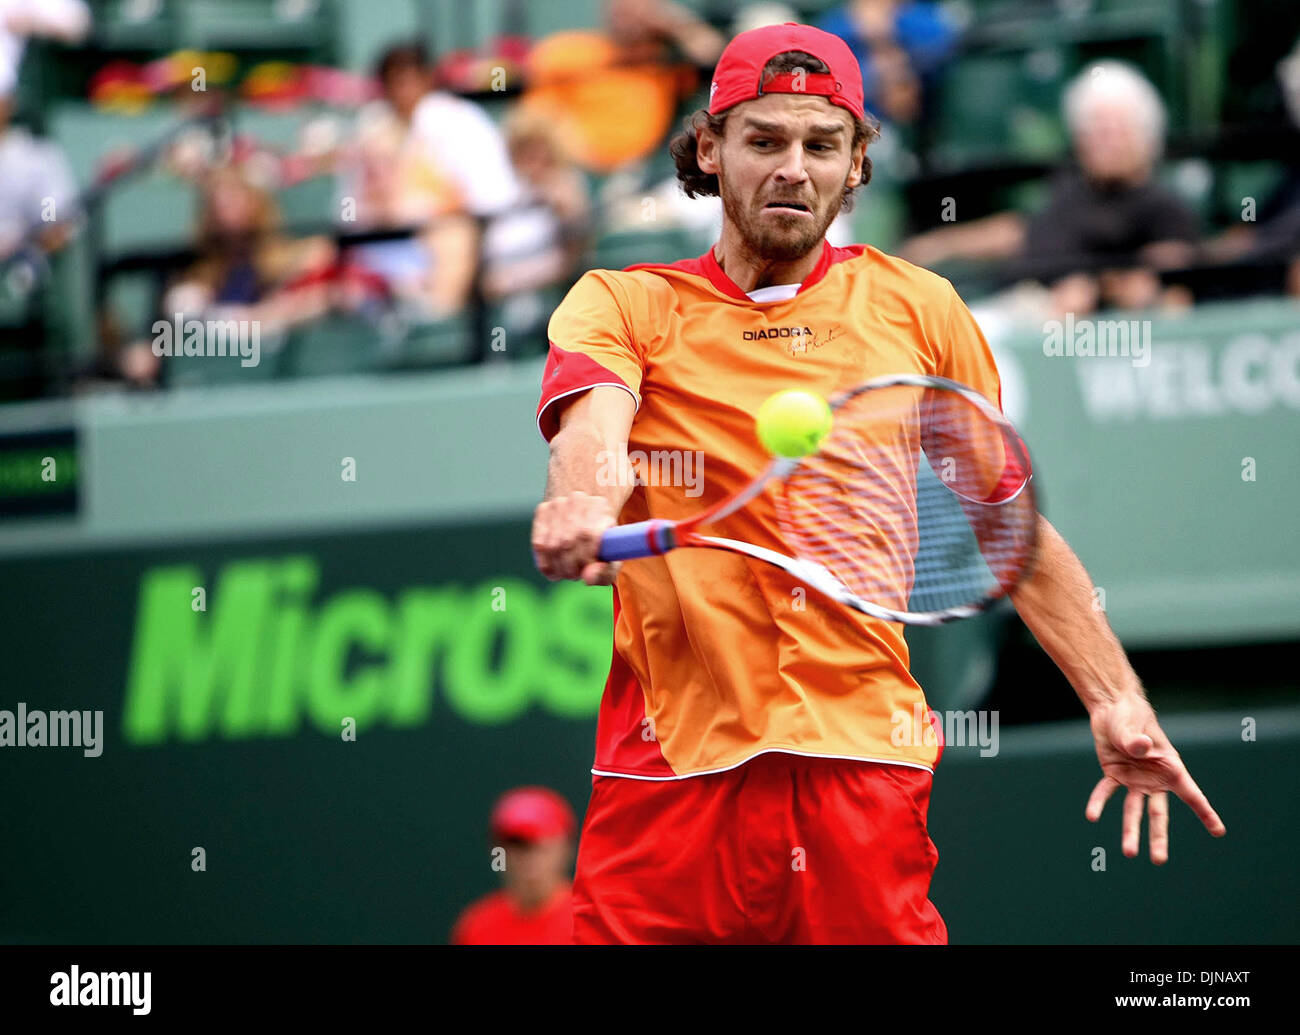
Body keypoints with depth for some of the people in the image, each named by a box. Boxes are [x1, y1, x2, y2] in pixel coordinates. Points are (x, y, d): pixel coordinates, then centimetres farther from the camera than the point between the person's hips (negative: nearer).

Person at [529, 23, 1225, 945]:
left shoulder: (918, 309, 13)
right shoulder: (624, 305, 7)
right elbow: (593, 423, -14)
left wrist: (1116, 701, 7)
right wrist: (583, 498, -38)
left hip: (867, 767, 1)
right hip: (672, 764, -1)